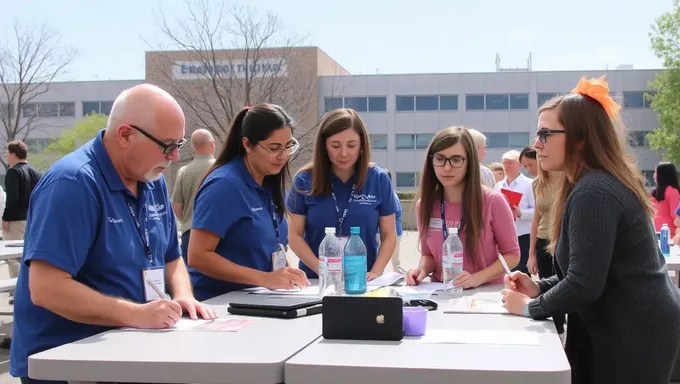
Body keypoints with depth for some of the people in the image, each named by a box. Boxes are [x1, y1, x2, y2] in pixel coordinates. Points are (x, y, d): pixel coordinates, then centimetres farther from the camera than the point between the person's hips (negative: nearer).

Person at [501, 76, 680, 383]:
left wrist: (530, 308, -11)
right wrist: (539, 288, 5)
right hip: (629, 327, 10)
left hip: (635, 334, -10)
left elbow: (585, 284, -25)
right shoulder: (595, 184, 12)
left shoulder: (593, 192, -22)